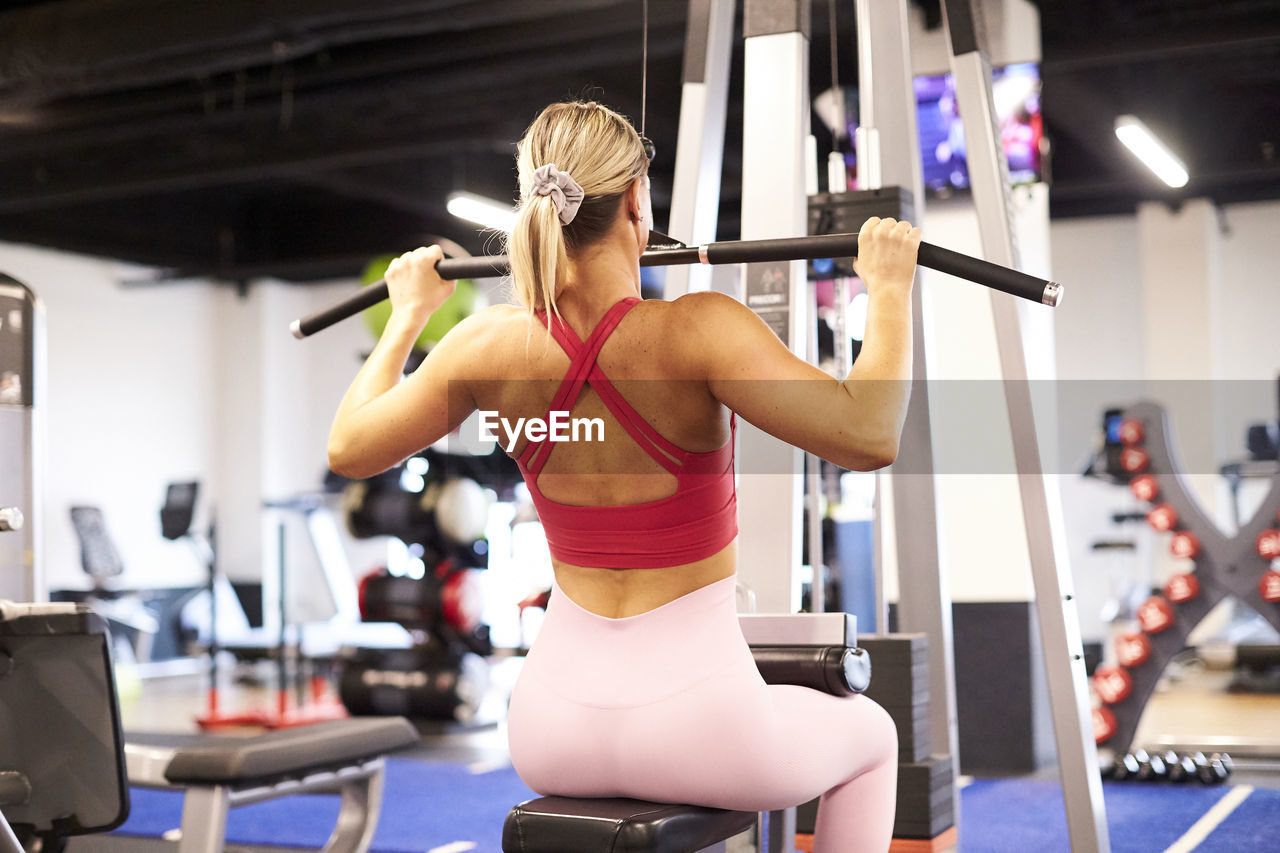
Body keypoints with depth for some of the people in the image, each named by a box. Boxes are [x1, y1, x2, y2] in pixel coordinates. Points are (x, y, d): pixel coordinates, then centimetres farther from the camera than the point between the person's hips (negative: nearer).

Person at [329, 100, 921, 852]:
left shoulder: (491, 346, -7)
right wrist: (890, 289, -15)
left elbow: (348, 448, 6)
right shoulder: (695, 331, -20)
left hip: (554, 732, 4)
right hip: (696, 723, -4)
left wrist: (408, 315, 18)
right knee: (868, 735, 30)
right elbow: (869, 436, -28)